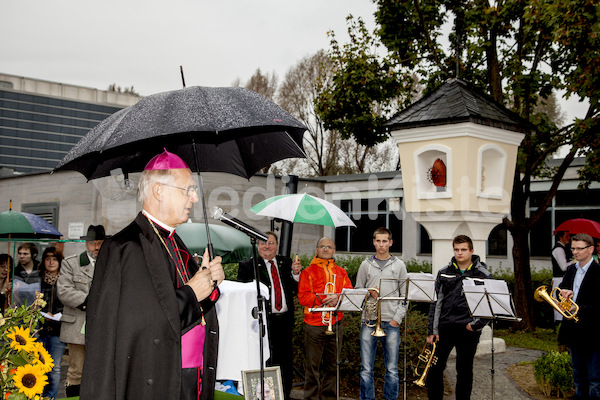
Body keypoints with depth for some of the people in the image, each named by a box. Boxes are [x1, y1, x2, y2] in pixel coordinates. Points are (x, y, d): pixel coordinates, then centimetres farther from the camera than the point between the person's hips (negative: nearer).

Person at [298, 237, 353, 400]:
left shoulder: (341, 272, 16)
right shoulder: (308, 272, 4)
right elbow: (303, 297, -6)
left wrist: (337, 298, -14)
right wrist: (324, 299, -17)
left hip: (335, 324, 4)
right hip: (314, 325, -4)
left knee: (332, 365, 9)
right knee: (313, 365, -1)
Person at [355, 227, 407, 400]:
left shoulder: (399, 265, 7)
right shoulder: (366, 265, 9)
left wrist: (397, 319, -3)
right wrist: (369, 292, -7)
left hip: (391, 322, 0)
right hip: (369, 321, 0)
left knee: (392, 369, 3)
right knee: (366, 369, 1)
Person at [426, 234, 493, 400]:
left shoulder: (483, 275, 2)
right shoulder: (444, 273, 8)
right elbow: (436, 303, 8)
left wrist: (476, 324, -9)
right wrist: (432, 330, 3)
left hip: (467, 330, -2)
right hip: (444, 328, 2)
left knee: (464, 371, 7)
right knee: (434, 367, 2)